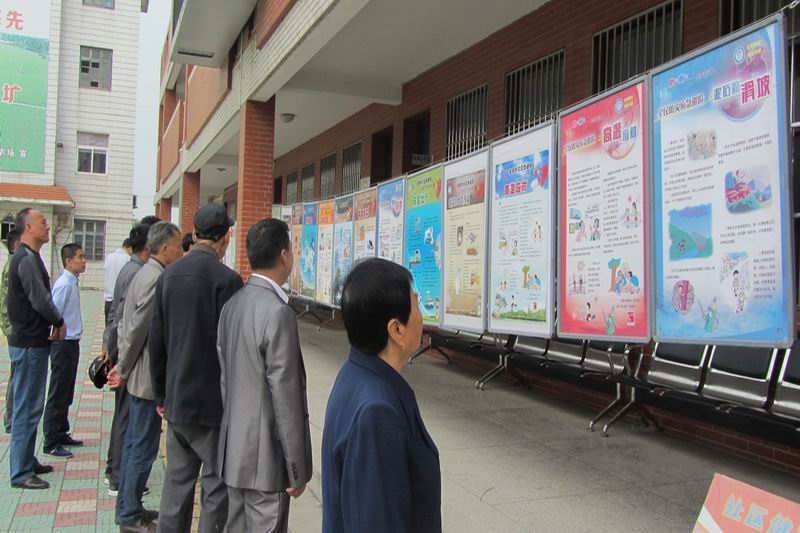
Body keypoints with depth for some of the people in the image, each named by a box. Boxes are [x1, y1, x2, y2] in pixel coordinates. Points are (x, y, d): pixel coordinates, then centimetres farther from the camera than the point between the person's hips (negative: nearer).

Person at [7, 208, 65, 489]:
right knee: (27, 407, -3)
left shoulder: (27, 257, 14)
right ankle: (21, 473, 5)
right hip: (30, 344, -10)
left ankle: (27, 461, 29)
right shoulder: (27, 259, -17)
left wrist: (53, 324, 3)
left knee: (29, 405, 18)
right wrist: (59, 322, -9)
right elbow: (41, 300, -25)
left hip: (32, 341, 10)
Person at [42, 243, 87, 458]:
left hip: (72, 343, 9)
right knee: (58, 395, -1)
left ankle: (62, 434, 29)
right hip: (63, 344, -9)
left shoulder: (73, 283, 9)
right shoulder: (64, 284, -18)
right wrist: (59, 339, -16)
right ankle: (51, 443, 7)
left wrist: (73, 340, 16)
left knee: (67, 393, 18)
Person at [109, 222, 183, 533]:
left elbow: (128, 325, 13)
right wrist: (124, 370, -9)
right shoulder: (157, 279, -20)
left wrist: (123, 367, 13)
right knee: (143, 448, 2)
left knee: (134, 443, 18)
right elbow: (137, 329, -20)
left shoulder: (145, 273, 11)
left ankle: (127, 507, 30)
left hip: (139, 378, 10)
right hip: (148, 379, -10)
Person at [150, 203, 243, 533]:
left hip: (176, 400, 7)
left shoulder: (169, 274, 5)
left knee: (177, 481, 16)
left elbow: (156, 341, 9)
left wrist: (161, 394, 17)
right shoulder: (226, 279, -16)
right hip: (212, 403, -6)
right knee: (217, 486, 5)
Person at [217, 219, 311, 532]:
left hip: (234, 449, 8)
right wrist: (297, 469, -13)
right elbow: (285, 395, -20)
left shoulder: (232, 305, 5)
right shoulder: (278, 312, -20)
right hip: (266, 454, -8)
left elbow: (225, 375, 11)